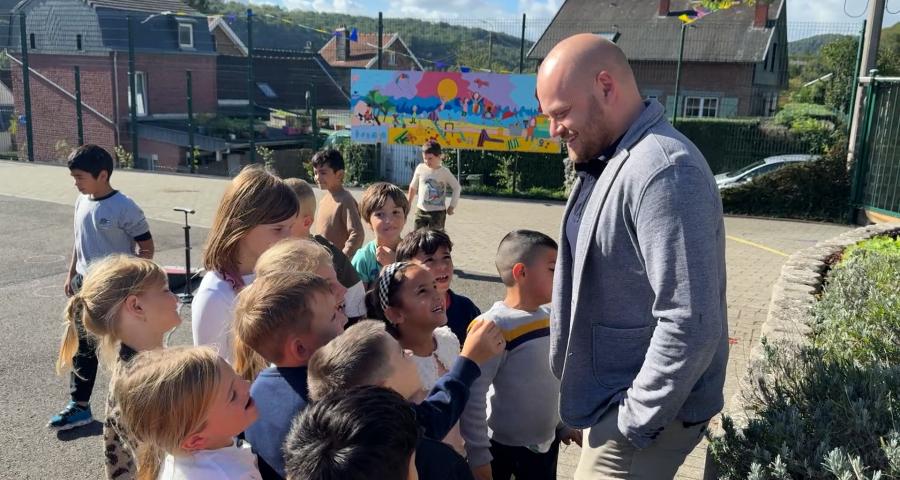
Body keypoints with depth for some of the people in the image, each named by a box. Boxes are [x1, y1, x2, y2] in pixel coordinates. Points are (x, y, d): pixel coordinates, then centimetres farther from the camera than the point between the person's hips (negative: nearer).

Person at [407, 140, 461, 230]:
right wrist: (408, 202, 19)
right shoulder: (420, 168, -1)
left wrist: (452, 206, -1)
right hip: (421, 210, 3)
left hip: (438, 212, -3)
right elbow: (413, 187, 13)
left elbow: (457, 187, 1)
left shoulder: (444, 172, -8)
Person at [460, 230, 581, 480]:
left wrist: (561, 425, 16)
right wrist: (478, 453, -18)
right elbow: (473, 396, -21)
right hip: (502, 446, -6)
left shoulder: (550, 318, 0)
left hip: (545, 441, 7)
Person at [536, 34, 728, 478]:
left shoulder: (663, 171, -24)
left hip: (642, 406, -9)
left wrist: (634, 423, -18)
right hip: (613, 395, 9)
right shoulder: (608, 160, 7)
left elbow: (690, 324, -28)